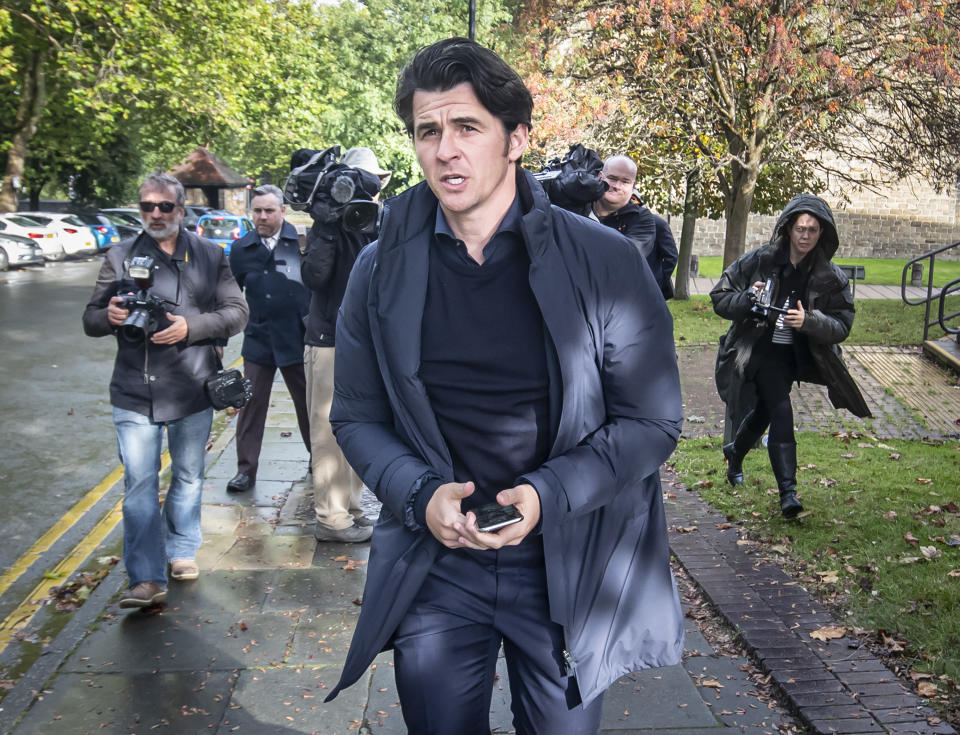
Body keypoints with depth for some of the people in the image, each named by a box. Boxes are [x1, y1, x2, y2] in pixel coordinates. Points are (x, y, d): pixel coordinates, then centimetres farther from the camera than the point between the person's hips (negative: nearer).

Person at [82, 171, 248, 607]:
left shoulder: (209, 256, 4)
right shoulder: (120, 257, 6)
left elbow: (237, 312, -1)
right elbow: (90, 321, 7)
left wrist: (191, 326, -17)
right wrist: (108, 315, -17)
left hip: (192, 389, 1)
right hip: (135, 393, 0)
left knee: (188, 477, 15)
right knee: (139, 485, -5)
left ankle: (182, 551, 34)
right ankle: (147, 579, -1)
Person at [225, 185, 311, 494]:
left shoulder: (302, 240, -4)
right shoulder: (241, 248, 6)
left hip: (297, 338, -2)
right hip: (258, 338, 2)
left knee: (308, 403, 11)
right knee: (251, 405, 4)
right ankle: (246, 469, 14)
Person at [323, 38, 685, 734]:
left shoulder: (606, 261, -9)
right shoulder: (382, 270, -1)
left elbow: (653, 420, -6)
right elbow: (357, 418, 5)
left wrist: (547, 494, -20)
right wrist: (421, 494, -14)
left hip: (568, 569, -1)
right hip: (432, 566, 2)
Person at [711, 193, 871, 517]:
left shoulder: (831, 278, -4)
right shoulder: (760, 260, -8)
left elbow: (842, 326, -7)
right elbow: (719, 298, -4)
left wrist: (809, 321, -26)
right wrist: (747, 299, -25)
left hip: (793, 356, 4)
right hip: (760, 351, -4)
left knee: (764, 412, 18)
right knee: (781, 412, -19)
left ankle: (735, 453, 49)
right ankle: (788, 490, -14)